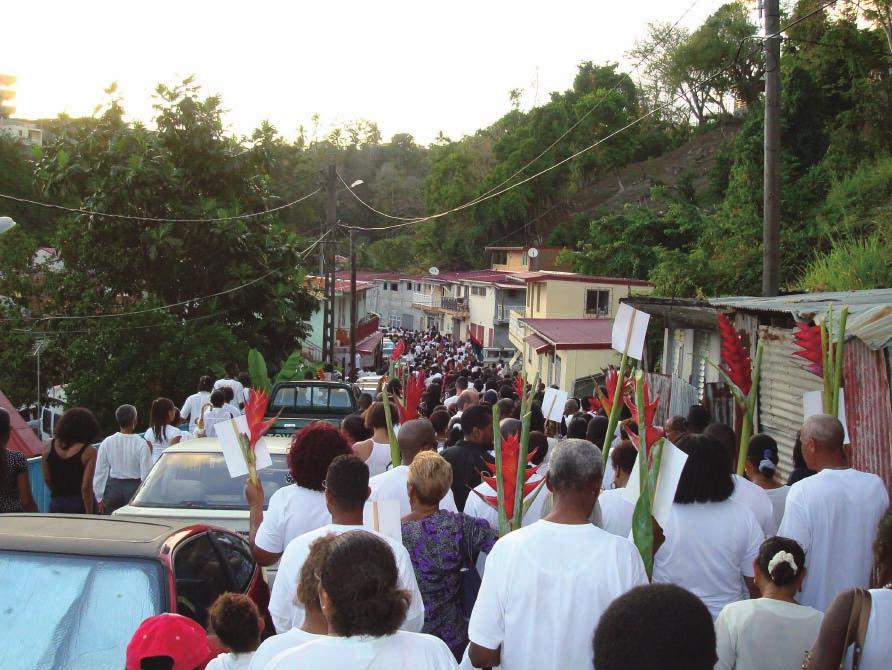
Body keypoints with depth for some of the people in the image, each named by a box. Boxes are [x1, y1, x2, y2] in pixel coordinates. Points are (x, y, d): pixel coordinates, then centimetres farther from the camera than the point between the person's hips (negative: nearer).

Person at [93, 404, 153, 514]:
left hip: (113, 487, 3)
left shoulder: (107, 442, -2)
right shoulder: (141, 444, -11)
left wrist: (99, 498, 10)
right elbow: (146, 473, -11)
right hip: (134, 488, -3)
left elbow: (100, 471, 2)